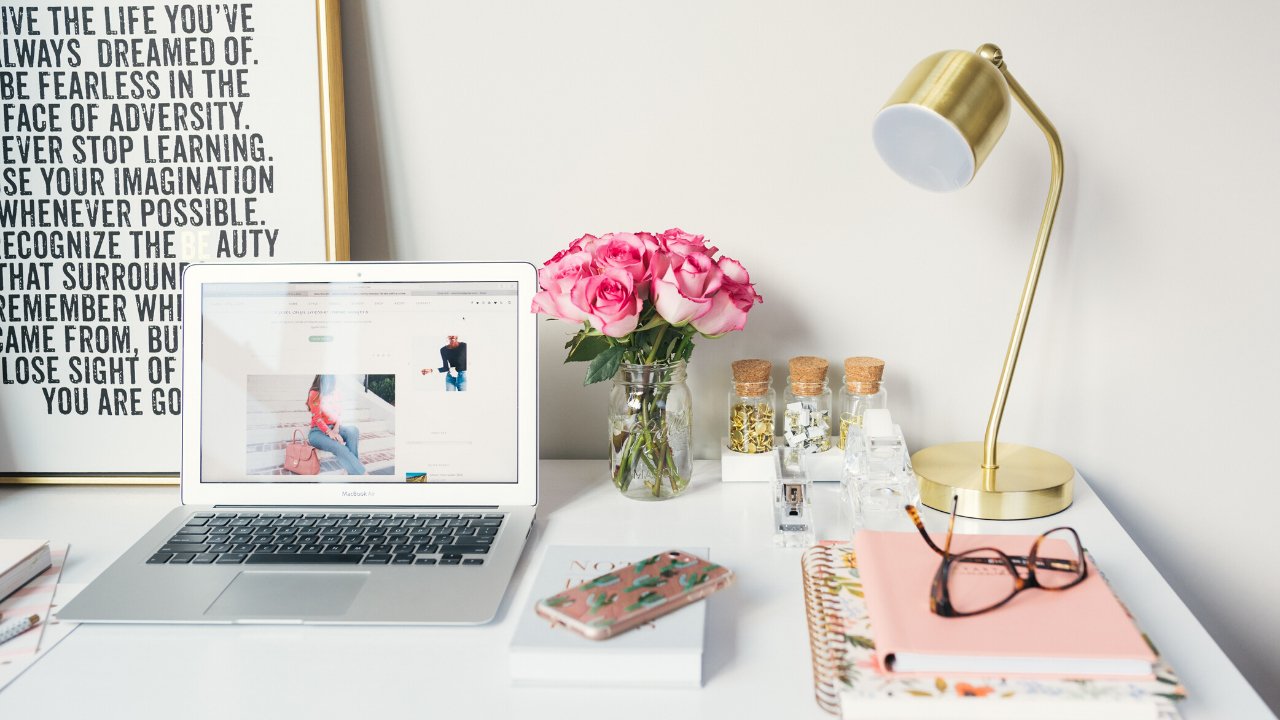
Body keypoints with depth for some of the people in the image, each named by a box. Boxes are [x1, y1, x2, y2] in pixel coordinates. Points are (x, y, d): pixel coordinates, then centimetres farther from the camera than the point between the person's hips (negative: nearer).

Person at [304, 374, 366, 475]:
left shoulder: (333, 395, 13)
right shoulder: (314, 394, -7)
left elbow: (336, 416, 11)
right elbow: (317, 418, -13)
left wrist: (336, 428, -11)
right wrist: (330, 433, -26)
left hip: (332, 429, 6)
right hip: (318, 432, -6)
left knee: (353, 430, -27)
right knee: (341, 448, -34)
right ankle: (360, 474, -33)